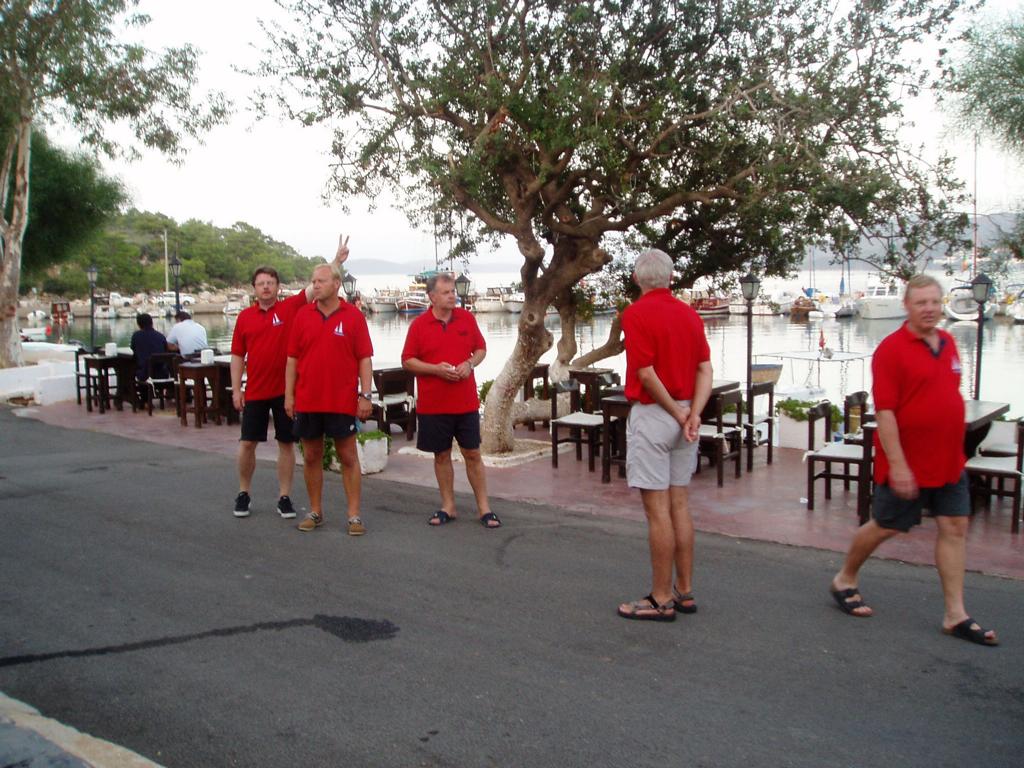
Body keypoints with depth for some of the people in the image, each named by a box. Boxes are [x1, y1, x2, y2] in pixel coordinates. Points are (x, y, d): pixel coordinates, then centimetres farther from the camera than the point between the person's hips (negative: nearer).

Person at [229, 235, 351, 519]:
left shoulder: (291, 307, -1)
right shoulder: (245, 317, 4)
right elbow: (237, 356, 7)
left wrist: (336, 261, -22)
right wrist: (236, 389, 2)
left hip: (286, 390, -1)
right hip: (255, 391, 1)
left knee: (286, 443, 6)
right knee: (247, 443, 6)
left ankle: (284, 497, 16)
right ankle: (243, 494, 23)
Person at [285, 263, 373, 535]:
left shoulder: (353, 316, -2)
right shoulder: (302, 315, 5)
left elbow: (364, 359, -3)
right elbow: (292, 358, 7)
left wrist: (365, 395, -9)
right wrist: (289, 395, 2)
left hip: (343, 402, -3)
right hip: (307, 401, 3)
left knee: (348, 458, 3)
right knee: (311, 457, 11)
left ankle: (354, 515, 10)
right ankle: (315, 512, 23)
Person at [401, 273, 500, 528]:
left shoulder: (467, 318, 4)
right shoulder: (419, 325, -3)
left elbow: (481, 349, 11)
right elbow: (407, 361, -2)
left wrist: (470, 363, -10)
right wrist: (436, 369, -16)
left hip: (466, 402, 1)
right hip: (433, 404, -1)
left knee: (473, 454, 5)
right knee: (441, 455, 8)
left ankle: (484, 507, 12)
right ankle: (448, 506, 21)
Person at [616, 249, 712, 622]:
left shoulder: (636, 314, -12)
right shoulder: (690, 314, 8)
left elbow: (647, 374, -18)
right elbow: (705, 369, 1)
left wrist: (678, 414, -9)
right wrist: (693, 414, -9)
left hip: (652, 414, -7)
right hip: (684, 416, 7)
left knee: (657, 510, -2)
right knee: (679, 505, 13)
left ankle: (662, 599, 6)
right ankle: (684, 592, 21)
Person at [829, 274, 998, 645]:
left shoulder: (947, 343, 7)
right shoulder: (892, 349, -15)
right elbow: (884, 410, -19)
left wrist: (955, 446, 18)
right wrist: (897, 464, -22)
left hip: (949, 461, 7)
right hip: (906, 464, -7)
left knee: (955, 528, 5)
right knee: (885, 527, 6)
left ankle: (956, 615, 13)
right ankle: (844, 580, 29)